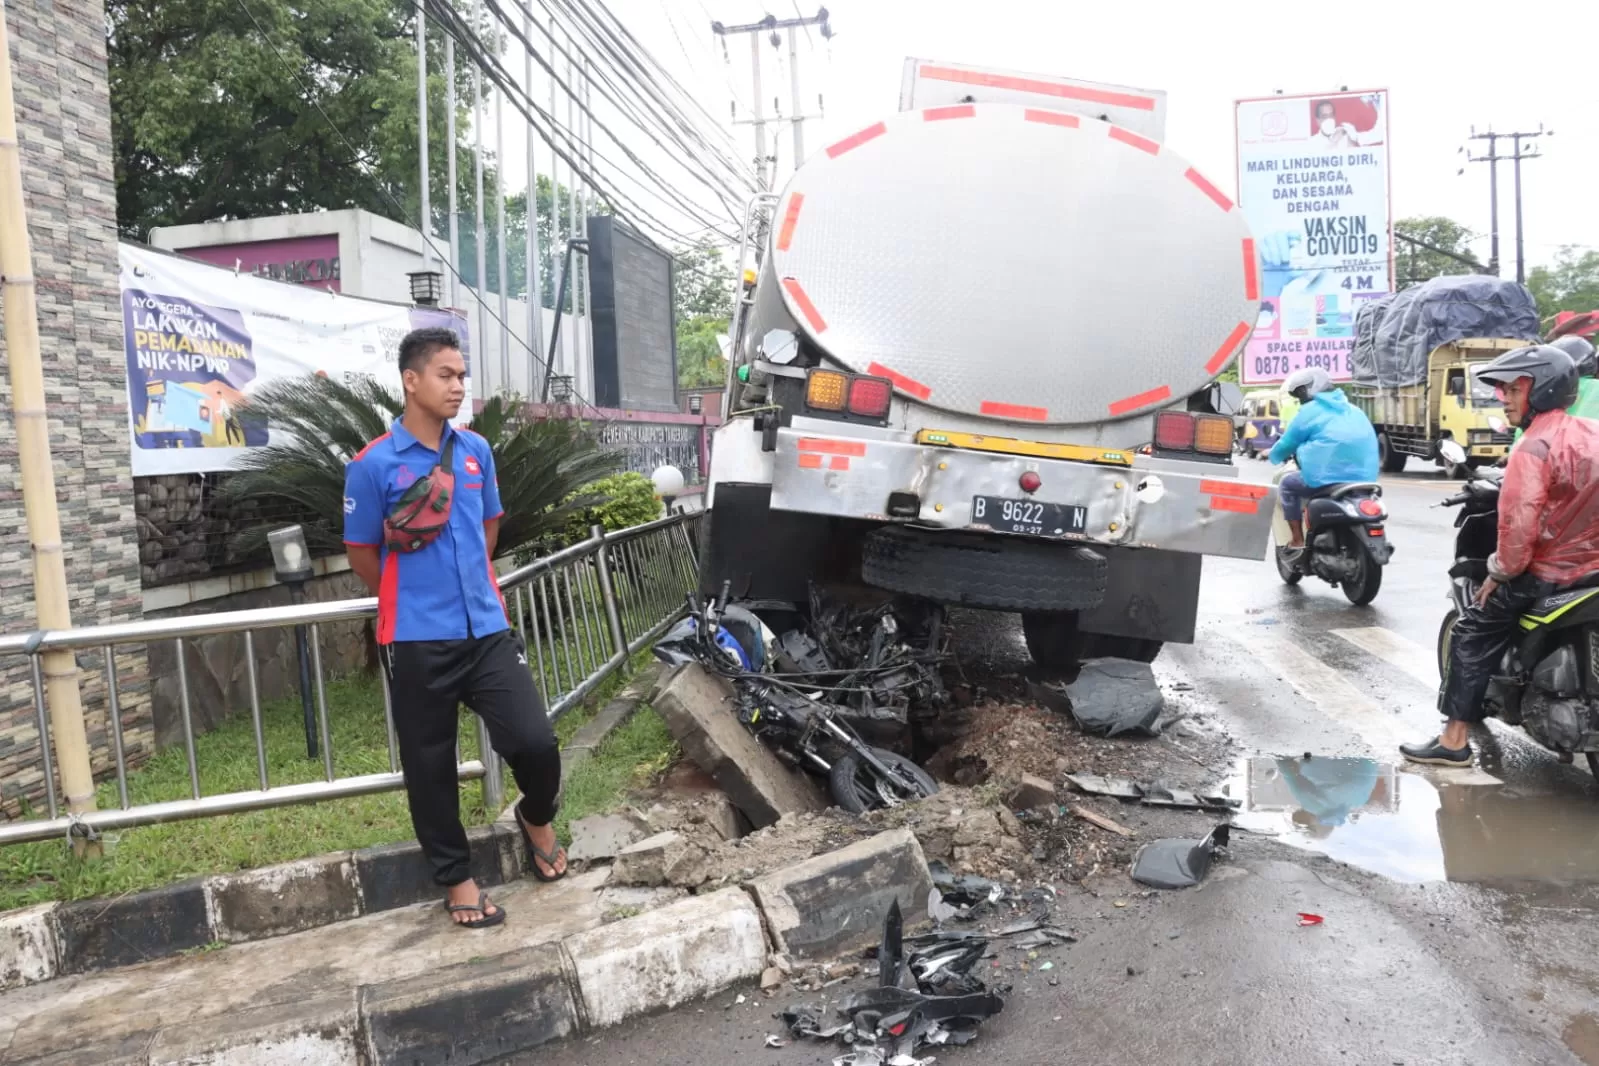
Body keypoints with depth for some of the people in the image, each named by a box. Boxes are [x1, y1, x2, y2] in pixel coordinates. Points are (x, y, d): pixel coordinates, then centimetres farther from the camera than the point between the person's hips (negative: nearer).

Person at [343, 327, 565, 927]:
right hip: (417, 640, -3)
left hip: (487, 629, 3)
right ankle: (455, 877, 27)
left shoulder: (476, 451, 7)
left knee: (534, 740, -5)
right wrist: (414, 599, 11)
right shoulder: (373, 465, -8)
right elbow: (362, 555, 1)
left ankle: (538, 818, 28)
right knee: (430, 764, 8)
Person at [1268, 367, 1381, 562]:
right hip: (1364, 479, 7)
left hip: (1328, 478, -7)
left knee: (1287, 484, 17)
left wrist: (1276, 456, 29)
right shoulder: (1353, 411, 23)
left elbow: (1286, 444, 6)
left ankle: (1298, 542, 8)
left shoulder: (1310, 411, 3)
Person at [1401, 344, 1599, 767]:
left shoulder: (1534, 448, -19)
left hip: (1549, 573, -8)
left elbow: (1519, 525, -25)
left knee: (1473, 633, 2)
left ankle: (1455, 739, 0)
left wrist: (1500, 573, -10)